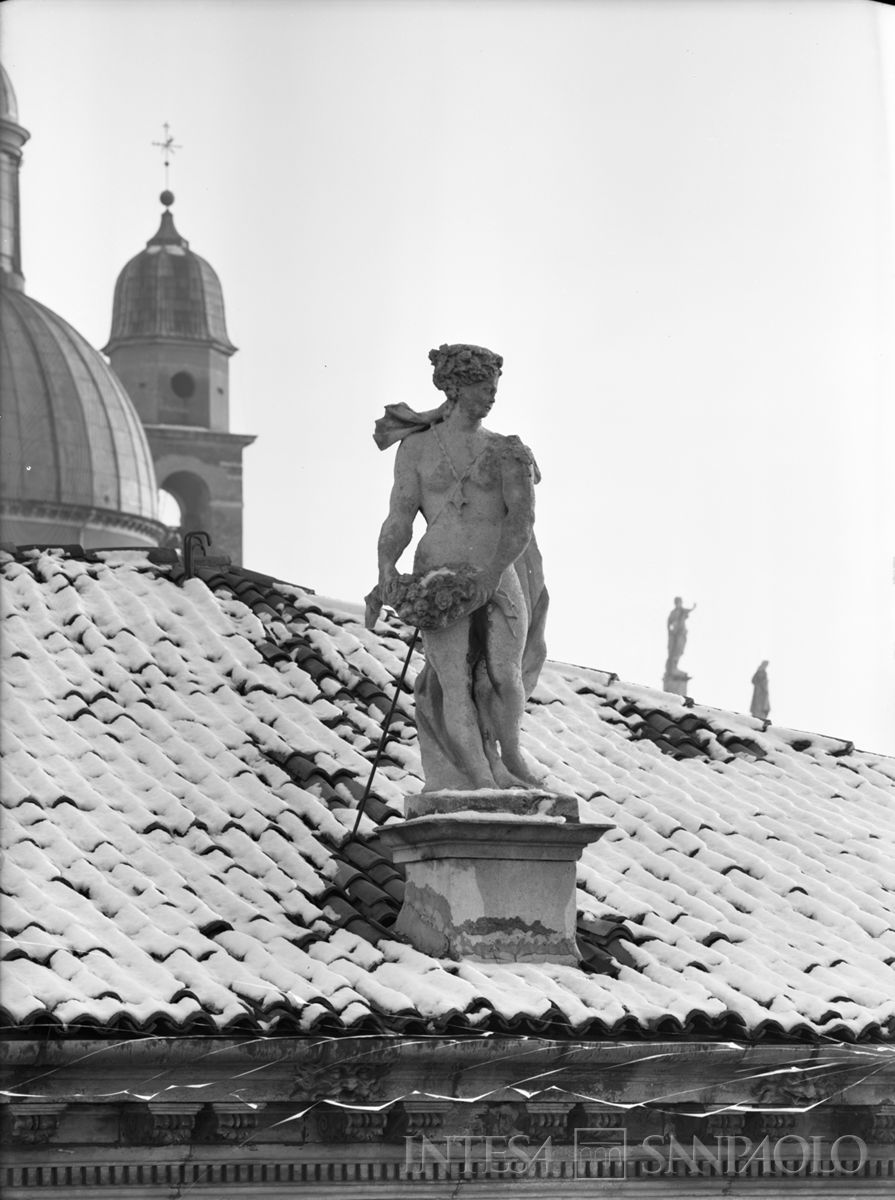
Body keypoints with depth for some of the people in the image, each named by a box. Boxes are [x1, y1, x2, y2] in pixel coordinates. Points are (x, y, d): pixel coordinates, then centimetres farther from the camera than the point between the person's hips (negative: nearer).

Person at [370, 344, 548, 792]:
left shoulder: (507, 452, 8)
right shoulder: (417, 448, 10)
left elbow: (521, 522, -3)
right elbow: (399, 520, 5)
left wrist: (490, 575, -18)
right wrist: (387, 570, -14)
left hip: (499, 577, 0)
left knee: (503, 674, -18)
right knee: (455, 678, -17)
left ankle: (510, 752, 8)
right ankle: (484, 781, -22)